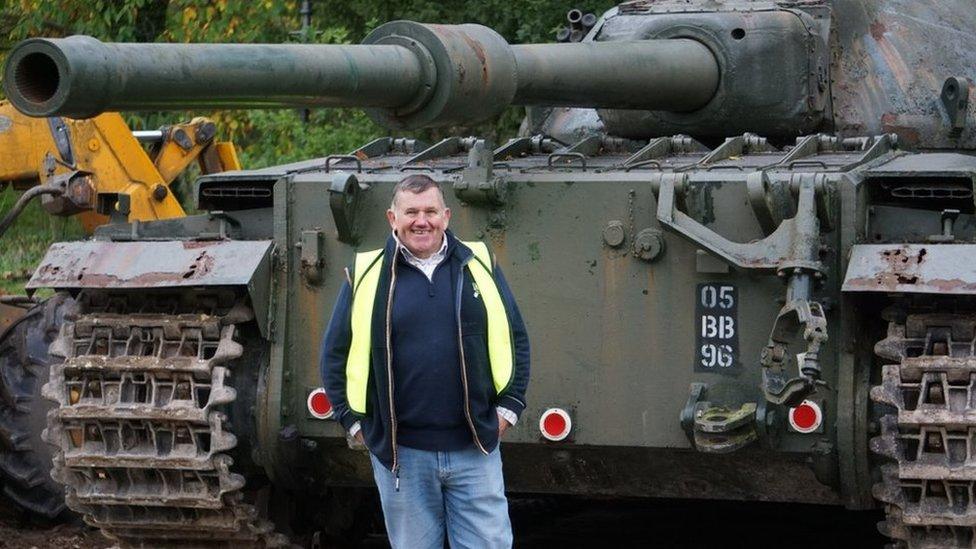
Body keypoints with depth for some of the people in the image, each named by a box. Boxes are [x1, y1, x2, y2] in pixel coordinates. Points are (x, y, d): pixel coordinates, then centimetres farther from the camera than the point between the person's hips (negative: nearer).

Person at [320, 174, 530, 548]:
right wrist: (354, 421, 3)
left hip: (475, 450, 1)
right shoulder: (367, 276, 3)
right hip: (400, 454, -1)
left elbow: (515, 340, 13)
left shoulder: (479, 266, 7)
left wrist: (508, 408, 5)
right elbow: (335, 353, 9)